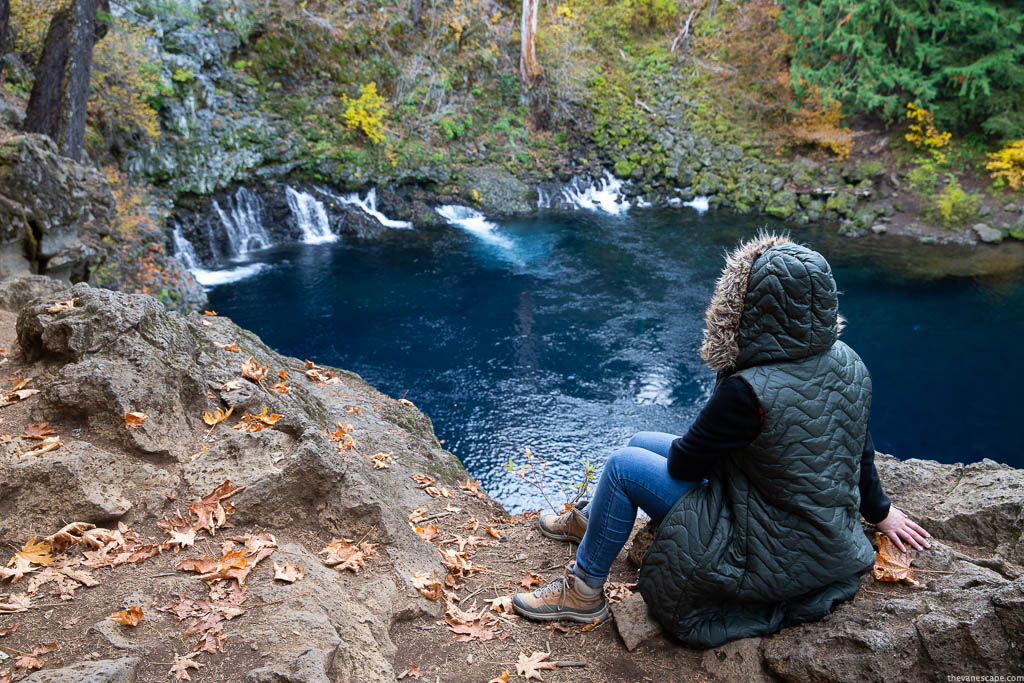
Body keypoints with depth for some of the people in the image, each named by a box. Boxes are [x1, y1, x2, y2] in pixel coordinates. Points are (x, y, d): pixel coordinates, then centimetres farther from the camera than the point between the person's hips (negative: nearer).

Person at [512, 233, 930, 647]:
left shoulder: (748, 393, -33)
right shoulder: (846, 363, -8)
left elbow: (684, 463, -18)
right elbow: (859, 448, 8)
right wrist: (879, 511, 25)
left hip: (770, 559, -8)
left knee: (623, 466, -3)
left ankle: (584, 591, 15)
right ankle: (586, 521, 46)